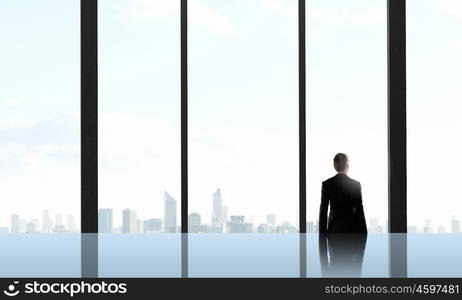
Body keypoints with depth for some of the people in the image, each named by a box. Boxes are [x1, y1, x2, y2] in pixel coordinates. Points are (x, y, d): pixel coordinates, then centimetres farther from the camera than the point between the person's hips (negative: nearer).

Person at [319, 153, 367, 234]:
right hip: (351, 228, -1)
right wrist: (363, 233, 4)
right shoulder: (355, 184, -3)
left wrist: (322, 233, 5)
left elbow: (323, 210, 0)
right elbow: (359, 210, -2)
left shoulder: (327, 184, -1)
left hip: (334, 228, 1)